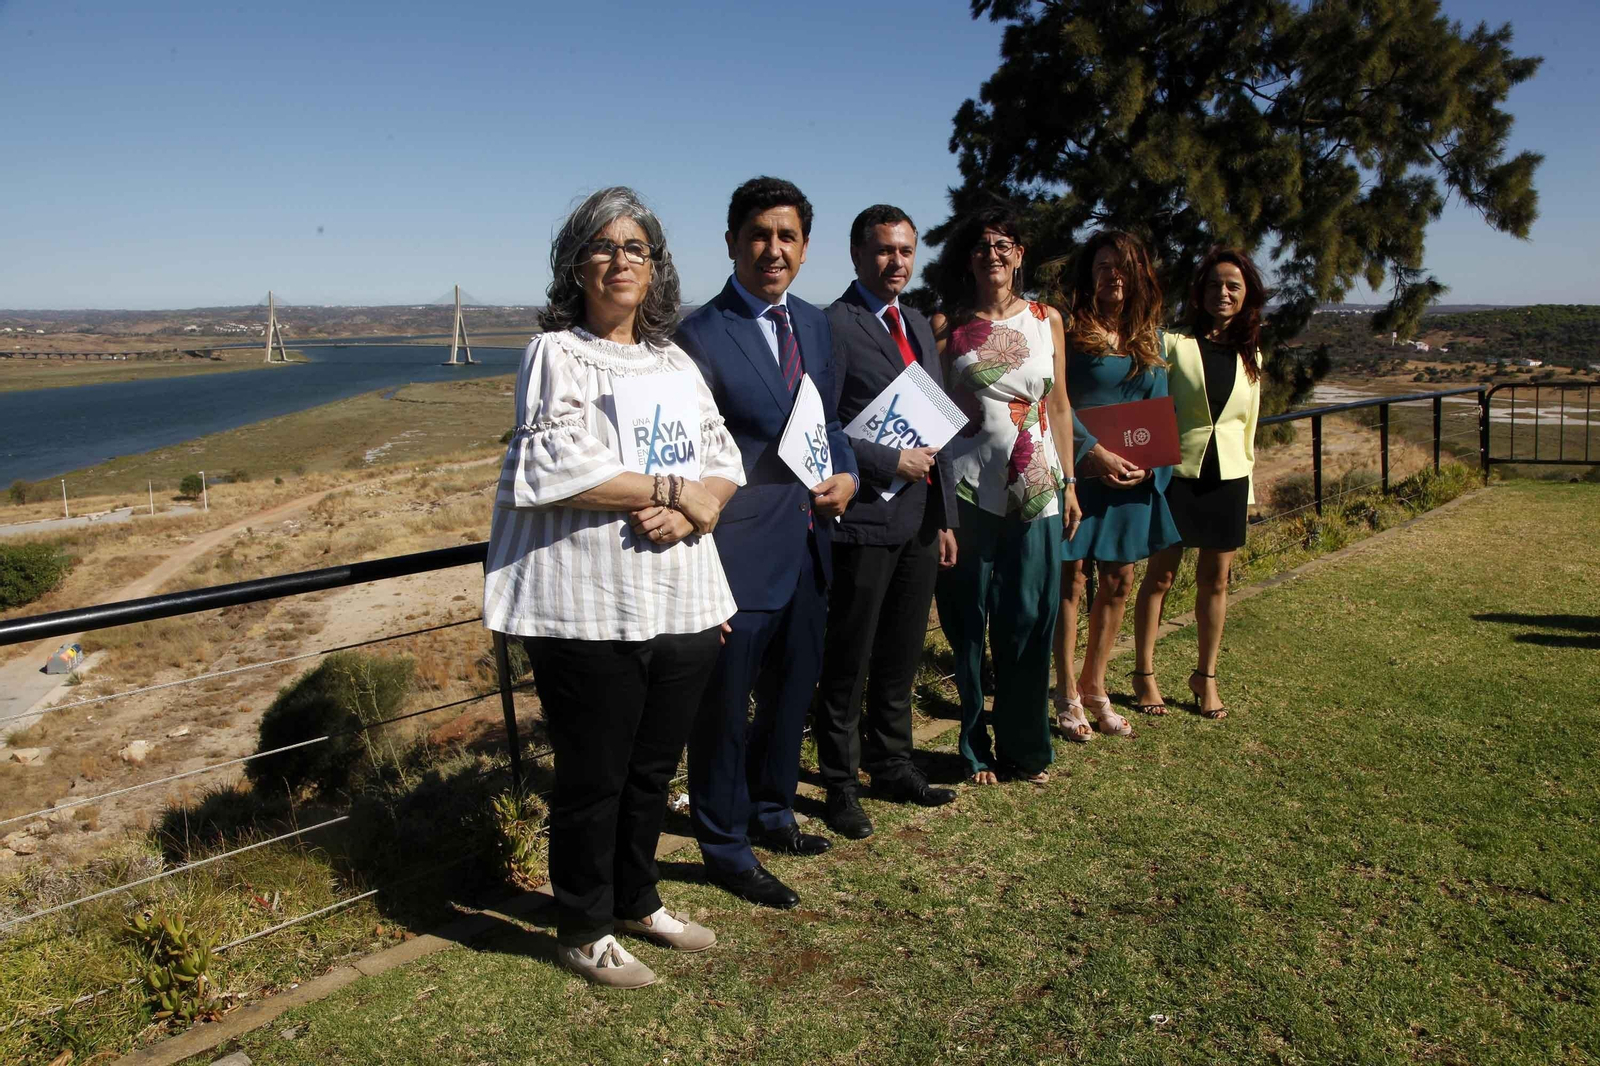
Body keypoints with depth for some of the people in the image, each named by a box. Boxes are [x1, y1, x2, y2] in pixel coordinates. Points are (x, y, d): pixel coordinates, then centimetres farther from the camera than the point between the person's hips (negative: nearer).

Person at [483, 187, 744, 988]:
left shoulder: (676, 362, 16)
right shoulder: (556, 353, -3)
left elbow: (725, 463, 12)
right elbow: (557, 467, -16)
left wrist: (695, 510, -10)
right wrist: (671, 491, -12)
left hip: (680, 605, 6)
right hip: (590, 610, -6)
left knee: (653, 769, 17)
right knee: (592, 778, 6)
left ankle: (636, 901, 37)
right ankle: (584, 929, 26)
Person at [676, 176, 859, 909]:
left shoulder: (815, 326, 9)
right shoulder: (701, 336, -13)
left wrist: (848, 474, -2)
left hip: (808, 548, 8)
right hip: (741, 557, -7)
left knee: (791, 693, 22)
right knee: (723, 707, 7)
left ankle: (771, 815, 44)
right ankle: (725, 847, 27)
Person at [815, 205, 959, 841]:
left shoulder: (919, 326, 15)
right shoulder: (833, 327, -11)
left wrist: (945, 515, 15)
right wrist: (890, 462, -16)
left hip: (921, 520, 7)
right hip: (866, 520, -7)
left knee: (901, 657, 17)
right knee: (848, 664, 5)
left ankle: (892, 765, 33)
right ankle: (841, 783, 20)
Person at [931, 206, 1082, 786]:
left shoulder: (1047, 319, 8)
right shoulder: (946, 324, 0)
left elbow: (1059, 406, 12)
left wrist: (1069, 483, 8)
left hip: (1036, 492, 2)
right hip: (969, 491, -2)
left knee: (1030, 621, 6)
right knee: (969, 623, 5)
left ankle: (1025, 748, 23)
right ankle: (976, 749, 21)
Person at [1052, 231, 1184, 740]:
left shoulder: (1149, 338, 11)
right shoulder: (1070, 332, -6)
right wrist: (1094, 451, -21)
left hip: (1135, 476, 6)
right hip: (1081, 470, -5)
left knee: (1119, 580, 11)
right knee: (1072, 578, 2)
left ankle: (1094, 684, 27)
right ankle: (1067, 694, 15)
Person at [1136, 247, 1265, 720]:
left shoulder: (1250, 356, 10)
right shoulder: (1175, 345, -5)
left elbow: (1248, 426, 15)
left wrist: (1248, 490, 14)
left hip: (1228, 479, 4)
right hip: (1177, 473, -4)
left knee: (1215, 580, 10)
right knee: (1160, 576, 2)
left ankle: (1206, 676, 22)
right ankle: (1146, 672, 15)